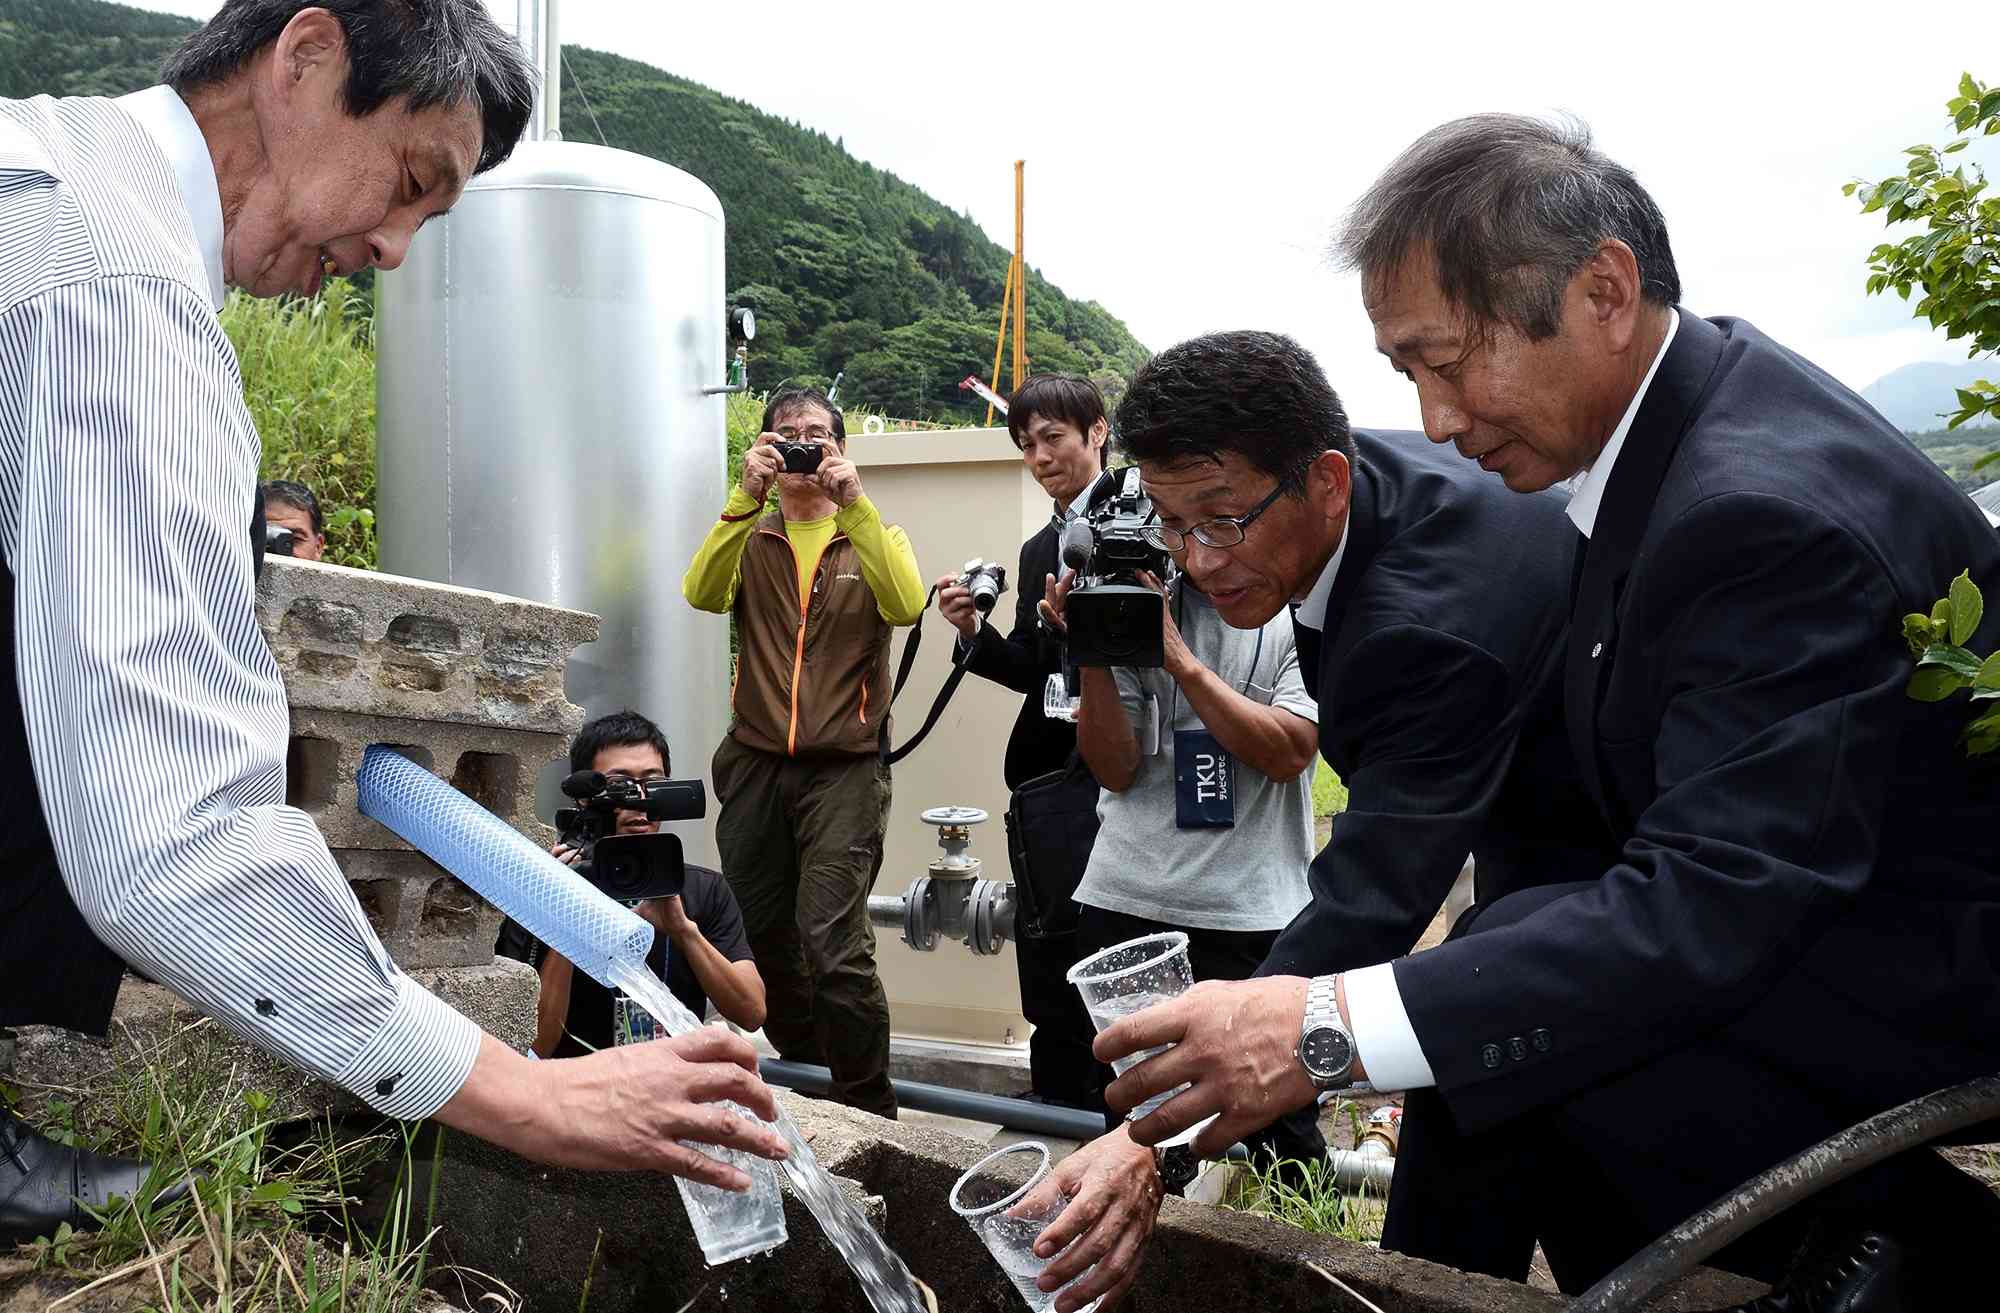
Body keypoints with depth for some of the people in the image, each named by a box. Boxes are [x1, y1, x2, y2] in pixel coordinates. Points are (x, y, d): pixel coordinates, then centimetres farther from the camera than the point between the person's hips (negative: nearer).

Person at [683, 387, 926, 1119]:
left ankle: (868, 1108, 2)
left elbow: (905, 606, -15)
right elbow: (702, 594, -10)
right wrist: (746, 497, -17)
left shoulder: (874, 536, 8)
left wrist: (853, 503, -19)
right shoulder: (750, 540, 12)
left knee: (832, 944, -14)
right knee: (762, 935, 12)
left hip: (843, 770, -3)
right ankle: (802, 1064, 33)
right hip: (755, 765, 3)